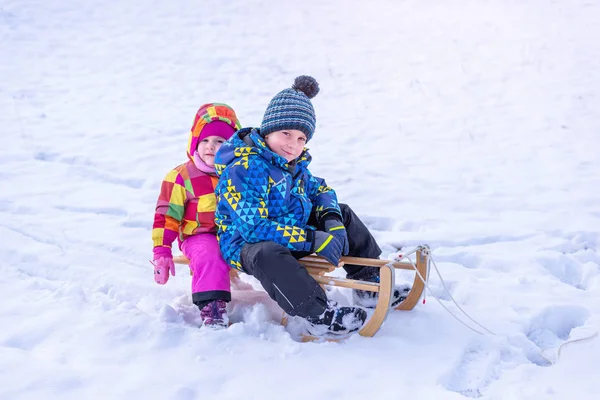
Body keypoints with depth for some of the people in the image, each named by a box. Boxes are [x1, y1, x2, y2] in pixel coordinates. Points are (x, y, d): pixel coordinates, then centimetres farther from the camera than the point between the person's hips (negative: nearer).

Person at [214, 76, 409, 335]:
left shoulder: (295, 165, 4)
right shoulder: (243, 170, -25)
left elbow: (320, 190, 18)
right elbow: (253, 227, -32)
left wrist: (331, 220, -8)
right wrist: (312, 239, -33)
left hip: (293, 236, 9)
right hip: (246, 244, -9)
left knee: (344, 214, 10)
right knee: (267, 254, -44)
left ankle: (370, 283, 14)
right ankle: (319, 314, -47)